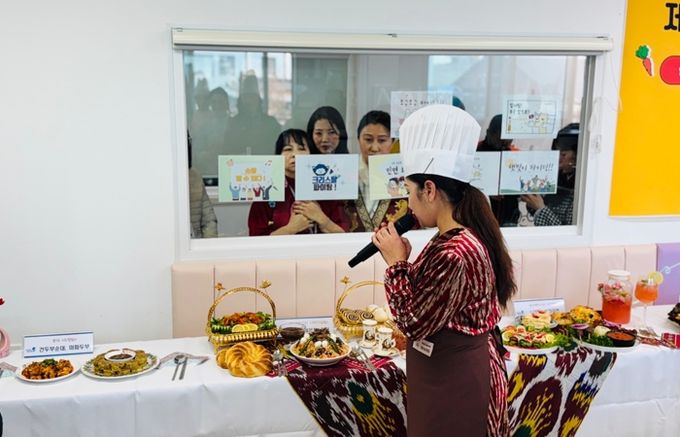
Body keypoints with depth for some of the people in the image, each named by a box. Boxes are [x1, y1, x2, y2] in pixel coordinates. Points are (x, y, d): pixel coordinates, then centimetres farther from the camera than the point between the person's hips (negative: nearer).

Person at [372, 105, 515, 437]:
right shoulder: (466, 235, 1)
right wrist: (403, 261, -1)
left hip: (454, 380, -9)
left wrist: (396, 263, -17)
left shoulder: (454, 254, -30)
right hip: (459, 371, 9)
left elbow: (413, 324, -22)